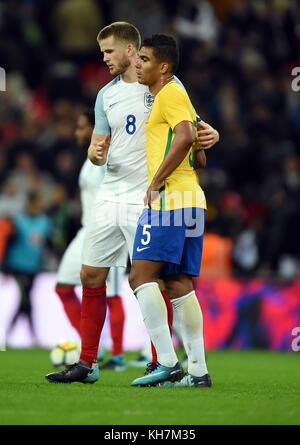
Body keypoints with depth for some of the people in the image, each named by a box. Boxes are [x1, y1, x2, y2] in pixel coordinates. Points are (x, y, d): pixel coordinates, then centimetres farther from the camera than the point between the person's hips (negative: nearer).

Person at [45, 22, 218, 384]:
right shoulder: (106, 95, 15)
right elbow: (98, 145, 16)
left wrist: (210, 133, -18)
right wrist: (96, 152, -8)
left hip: (146, 198, -6)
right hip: (109, 196, 6)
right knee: (91, 276, 6)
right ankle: (87, 364, 15)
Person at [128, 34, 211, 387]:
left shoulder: (169, 94, -5)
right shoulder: (176, 97, 25)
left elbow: (185, 136, -21)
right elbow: (198, 156, 28)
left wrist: (156, 183, -19)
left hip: (169, 199, -10)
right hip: (191, 200, 10)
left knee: (141, 276, -12)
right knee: (179, 285, 6)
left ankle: (167, 362, -19)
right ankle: (198, 370, 2)